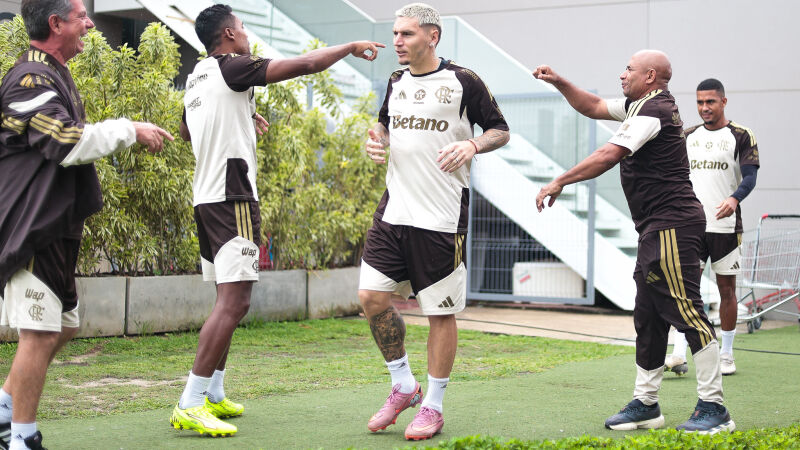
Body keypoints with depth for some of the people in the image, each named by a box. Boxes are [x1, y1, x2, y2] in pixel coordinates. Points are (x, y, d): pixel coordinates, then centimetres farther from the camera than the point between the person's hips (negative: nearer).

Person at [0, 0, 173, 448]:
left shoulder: (54, 76, 18)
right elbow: (72, 143, -22)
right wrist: (130, 129, -12)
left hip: (55, 227, 11)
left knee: (62, 325, 16)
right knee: (40, 331, -9)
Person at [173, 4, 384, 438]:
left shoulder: (196, 80, 17)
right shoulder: (231, 69, -10)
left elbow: (187, 132, 34)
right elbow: (304, 64, -14)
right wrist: (351, 47, -1)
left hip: (206, 200, 10)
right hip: (232, 199, -10)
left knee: (228, 299, 16)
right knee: (234, 301, -13)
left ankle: (214, 396, 19)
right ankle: (190, 405, -18)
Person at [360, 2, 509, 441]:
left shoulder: (462, 81, -5)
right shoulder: (396, 82, 11)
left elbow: (500, 130, 2)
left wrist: (472, 145, -18)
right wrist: (377, 140, 5)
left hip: (442, 219, -5)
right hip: (394, 210, 6)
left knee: (441, 312, 1)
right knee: (371, 297, 0)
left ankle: (433, 406, 15)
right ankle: (403, 385, 20)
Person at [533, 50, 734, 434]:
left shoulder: (653, 111, -14)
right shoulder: (643, 106, 17)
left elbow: (607, 156, -21)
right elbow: (594, 108, 29)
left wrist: (559, 182, -16)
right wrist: (558, 82, 18)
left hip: (671, 225, -11)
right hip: (657, 229, 11)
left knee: (686, 311, -10)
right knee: (648, 316, 12)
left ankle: (713, 408, -7)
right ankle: (645, 404, 18)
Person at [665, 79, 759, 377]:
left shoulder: (741, 137, -1)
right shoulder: (688, 137, 13)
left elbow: (750, 175, -11)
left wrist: (734, 198, -29)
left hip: (725, 225, -3)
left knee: (726, 289, 5)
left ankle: (726, 355, 15)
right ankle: (679, 355, -8)